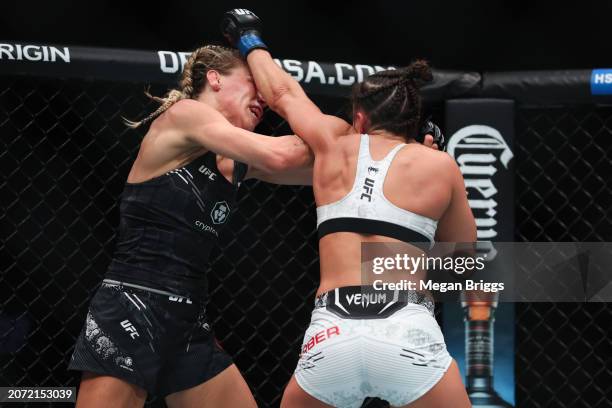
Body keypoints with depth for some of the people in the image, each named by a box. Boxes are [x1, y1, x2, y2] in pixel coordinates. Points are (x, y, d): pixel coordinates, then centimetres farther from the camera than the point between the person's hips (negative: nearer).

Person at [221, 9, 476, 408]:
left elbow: (283, 94, 35)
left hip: (331, 335, 2)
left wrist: (251, 43, 53)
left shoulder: (333, 144, 16)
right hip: (407, 333, -2)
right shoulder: (439, 165, 10)